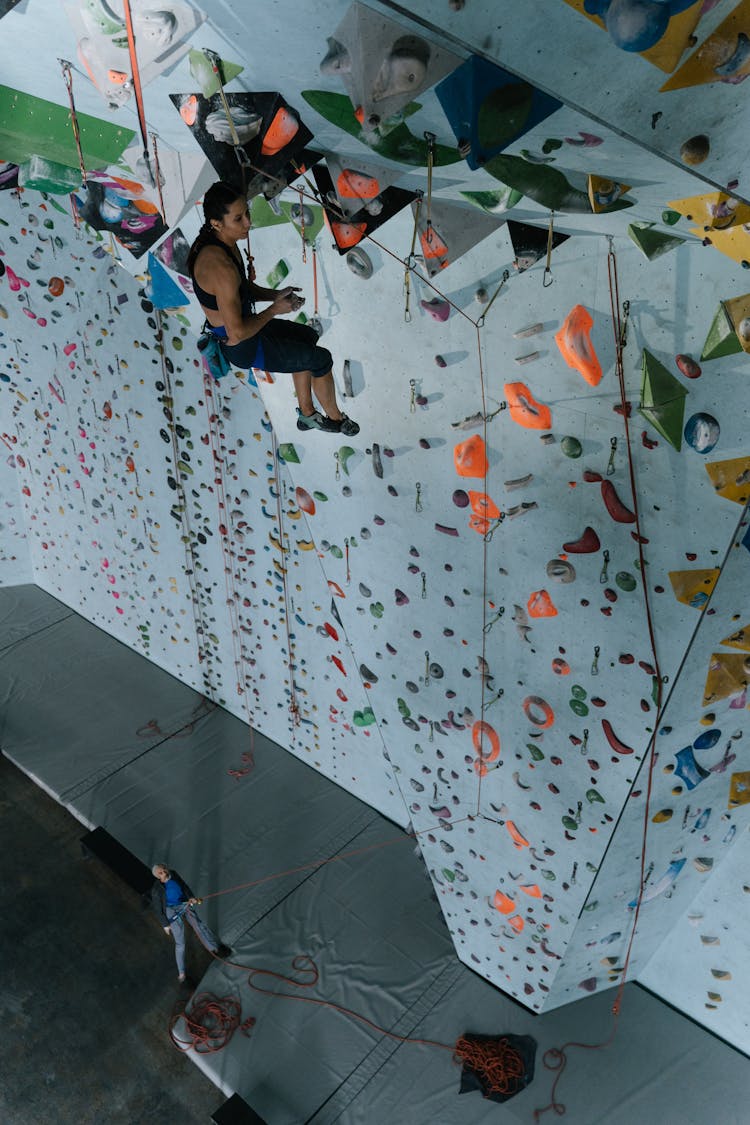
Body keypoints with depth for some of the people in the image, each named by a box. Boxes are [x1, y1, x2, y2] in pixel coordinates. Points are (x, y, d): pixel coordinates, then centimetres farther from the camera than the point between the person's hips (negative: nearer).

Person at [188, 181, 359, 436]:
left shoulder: (222, 242, -5)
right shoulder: (220, 267, -35)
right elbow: (237, 333, -32)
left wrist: (275, 294, -5)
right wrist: (275, 309, -19)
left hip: (233, 326, 10)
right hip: (241, 347, -10)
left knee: (307, 336, 27)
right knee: (321, 358, 5)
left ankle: (306, 414, 36)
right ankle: (334, 417, 31)